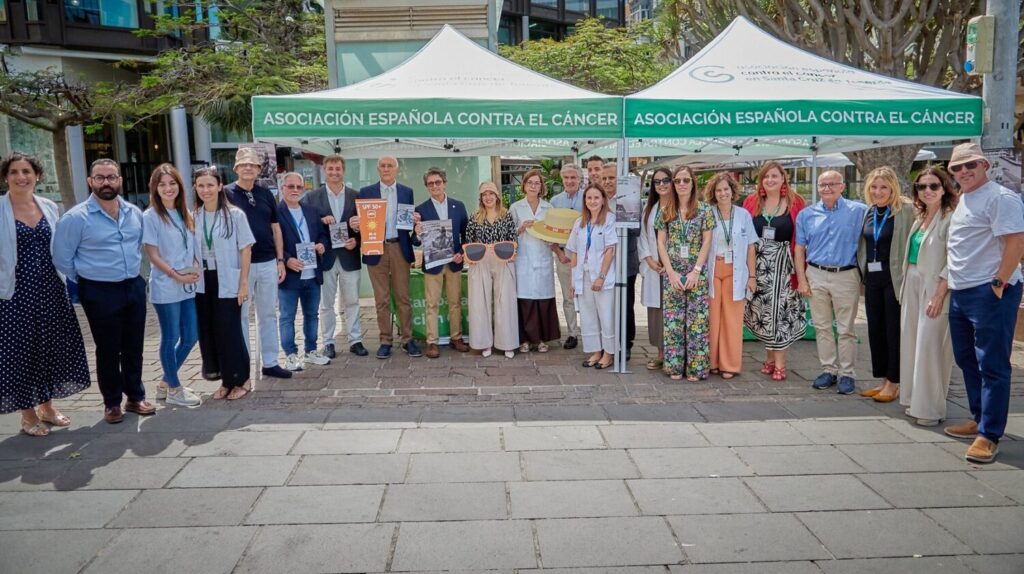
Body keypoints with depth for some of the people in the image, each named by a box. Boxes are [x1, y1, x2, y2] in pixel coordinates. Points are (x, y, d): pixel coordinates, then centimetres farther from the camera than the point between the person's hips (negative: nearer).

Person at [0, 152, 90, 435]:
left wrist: (66, 281, 10)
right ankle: (28, 414, 19)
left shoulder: (50, 207, 7)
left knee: (52, 347, 12)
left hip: (50, 290, 4)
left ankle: (46, 406, 29)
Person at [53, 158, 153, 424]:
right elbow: (62, 258, -5)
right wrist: (86, 280, 2)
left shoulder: (135, 213, 5)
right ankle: (112, 402, 21)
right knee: (108, 350, 6)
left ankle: (135, 397, 27)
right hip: (100, 292, -4)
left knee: (134, 347, 13)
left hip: (134, 287, 4)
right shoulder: (76, 218, -10)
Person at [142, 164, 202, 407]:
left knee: (191, 337, 11)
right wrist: (177, 276, -15)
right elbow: (153, 254, -10)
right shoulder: (150, 216, -8)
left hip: (188, 286, 6)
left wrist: (195, 269, -3)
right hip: (165, 288, -6)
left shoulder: (185, 214, 10)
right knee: (171, 338, 3)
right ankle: (174, 389, 18)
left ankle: (166, 382, 28)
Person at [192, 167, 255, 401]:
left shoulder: (234, 214, -6)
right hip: (202, 283, 4)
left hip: (228, 282, -4)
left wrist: (244, 283, -10)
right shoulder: (192, 217, 4)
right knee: (209, 332, 8)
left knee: (230, 331, 0)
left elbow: (245, 249, -6)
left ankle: (241, 380, 16)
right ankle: (226, 381, 21)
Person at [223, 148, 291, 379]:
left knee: (268, 315, 11)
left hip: (268, 263, 4)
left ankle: (270, 363, 21)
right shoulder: (226, 193, -3)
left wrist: (280, 260, 6)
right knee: (240, 316, 5)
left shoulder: (266, 194, 8)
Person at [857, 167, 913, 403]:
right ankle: (883, 379, 23)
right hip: (872, 278, 7)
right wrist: (862, 272, 11)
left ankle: (893, 383, 12)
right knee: (875, 329, 11)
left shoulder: (906, 211, -9)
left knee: (894, 330, 1)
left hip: (895, 278, -7)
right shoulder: (868, 213, 11)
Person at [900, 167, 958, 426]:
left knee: (929, 348, -6)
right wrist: (906, 287, 11)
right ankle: (914, 401, 22)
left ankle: (930, 409, 4)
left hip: (934, 289, -8)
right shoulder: (919, 219, 14)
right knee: (911, 344, 11)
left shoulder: (950, 219, -10)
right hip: (912, 287, 8)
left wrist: (939, 295, -20)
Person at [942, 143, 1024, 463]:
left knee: (992, 366, -4)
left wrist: (998, 284, -18)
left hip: (989, 293, -9)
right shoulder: (962, 199, 17)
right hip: (960, 293, 10)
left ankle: (989, 435, 1)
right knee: (967, 361, 17)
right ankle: (979, 419, 31)